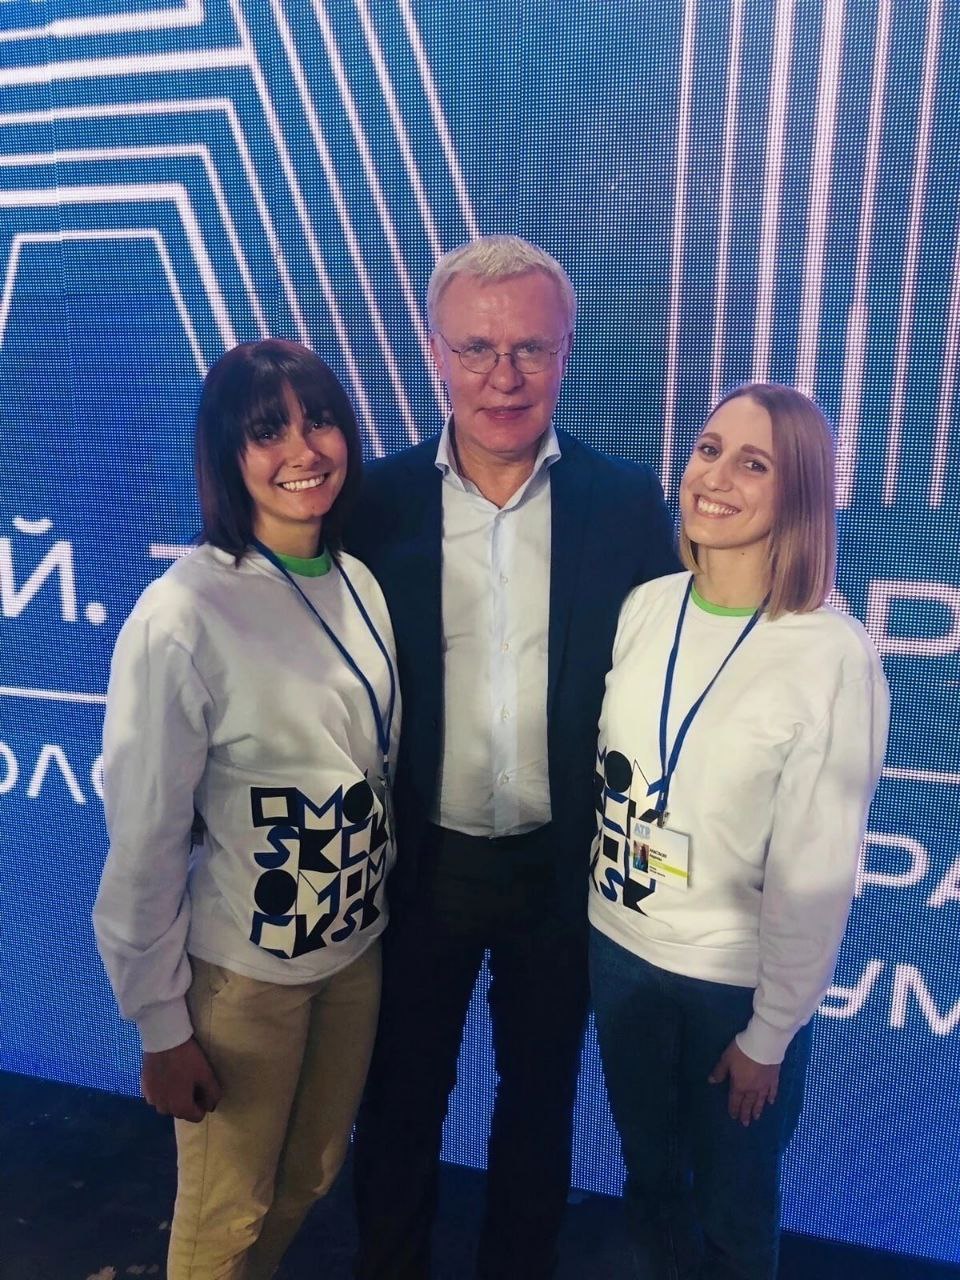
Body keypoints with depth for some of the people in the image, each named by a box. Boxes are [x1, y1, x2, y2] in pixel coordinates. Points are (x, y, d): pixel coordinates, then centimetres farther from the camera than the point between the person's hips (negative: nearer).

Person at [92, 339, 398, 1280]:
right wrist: (161, 1026, -9)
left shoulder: (358, 583, -4)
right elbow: (145, 843, -16)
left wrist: (380, 902, 12)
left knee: (311, 1178, 26)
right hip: (242, 971, -5)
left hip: (356, 944, 6)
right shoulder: (181, 619, -23)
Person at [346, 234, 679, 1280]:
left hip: (564, 869, 1)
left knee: (540, 1094, 23)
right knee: (401, 1095, 22)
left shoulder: (627, 504, -7)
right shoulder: (377, 501, -8)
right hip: (420, 866, 0)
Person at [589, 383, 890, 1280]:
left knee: (732, 1207, 23)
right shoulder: (645, 607, -6)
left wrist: (770, 1032, -7)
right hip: (619, 951, 4)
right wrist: (593, 909, 8)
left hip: (736, 982, -4)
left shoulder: (833, 657, -21)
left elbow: (818, 874, -15)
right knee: (648, 1180, 27)